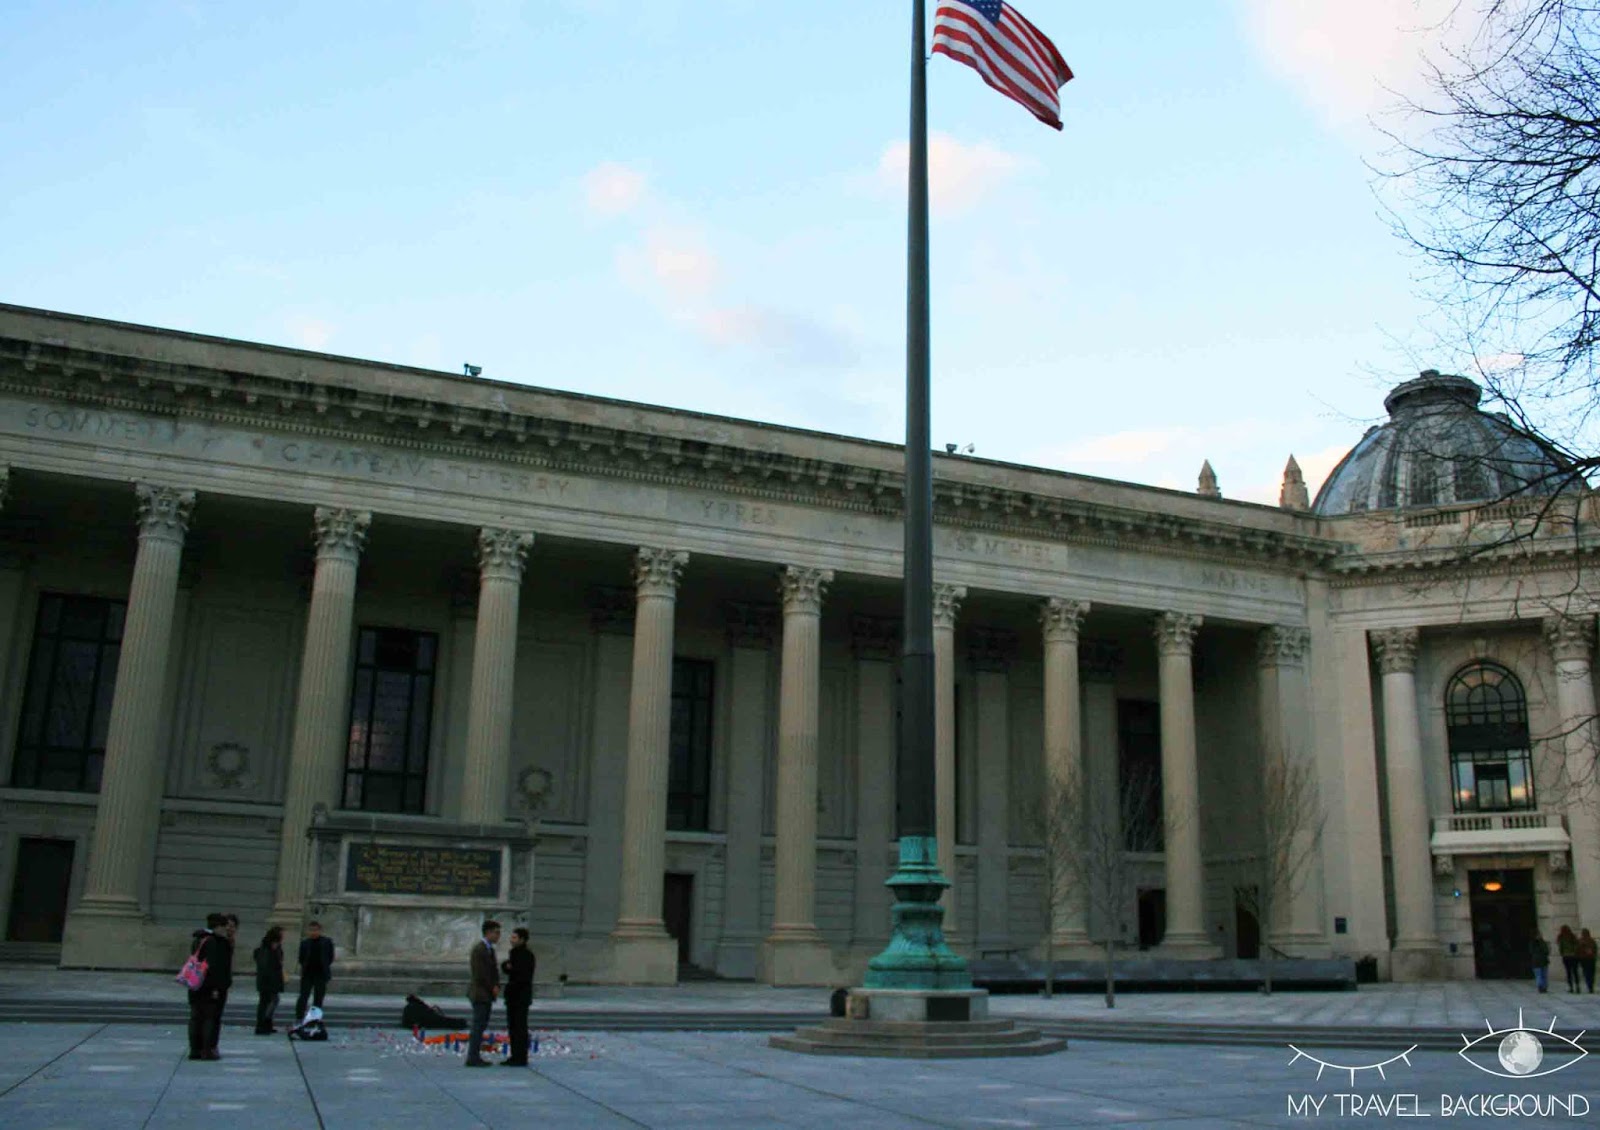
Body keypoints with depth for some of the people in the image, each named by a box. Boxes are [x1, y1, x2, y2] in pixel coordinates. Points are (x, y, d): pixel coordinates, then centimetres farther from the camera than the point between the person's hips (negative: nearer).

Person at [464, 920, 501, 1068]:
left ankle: (475, 1056, 14)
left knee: (481, 1025, 10)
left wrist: (496, 986, -4)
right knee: (478, 1025, -7)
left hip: (488, 993, 9)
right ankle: (472, 1058, -4)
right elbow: (479, 973, -19)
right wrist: (492, 988, -13)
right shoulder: (478, 949, -15)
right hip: (480, 993, -9)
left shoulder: (490, 949, 15)